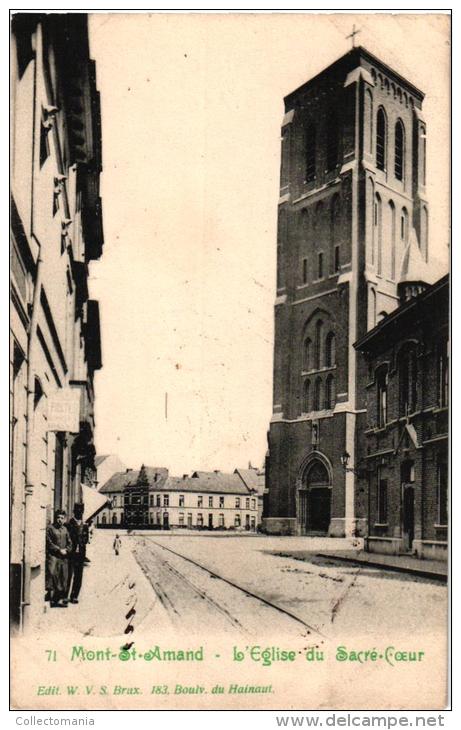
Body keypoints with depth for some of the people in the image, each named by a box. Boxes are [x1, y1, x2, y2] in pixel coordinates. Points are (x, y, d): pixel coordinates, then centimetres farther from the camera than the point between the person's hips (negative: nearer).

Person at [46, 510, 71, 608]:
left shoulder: (65, 529, 17)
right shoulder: (50, 528, 0)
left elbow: (69, 543, 19)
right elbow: (49, 543, -7)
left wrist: (66, 550, -1)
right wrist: (59, 550, -11)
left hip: (64, 557, 6)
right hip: (53, 555, -6)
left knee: (63, 578, 4)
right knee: (52, 574, -19)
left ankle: (60, 599, 9)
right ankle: (52, 599, -19)